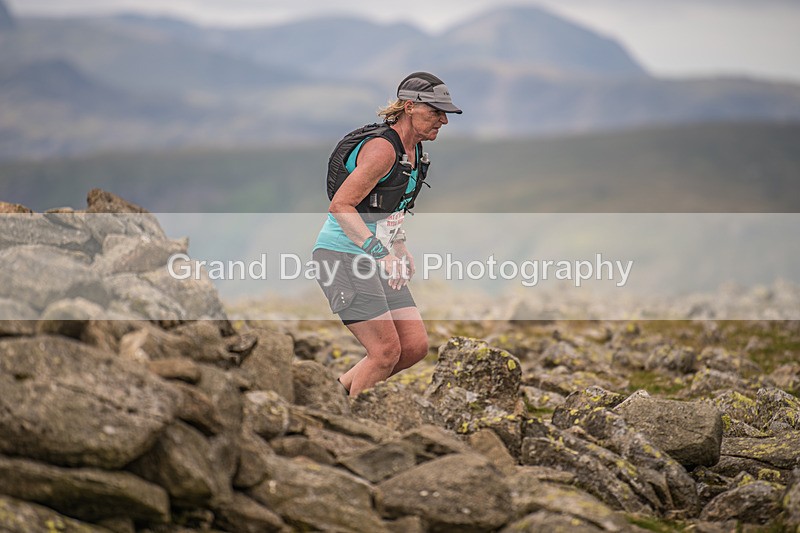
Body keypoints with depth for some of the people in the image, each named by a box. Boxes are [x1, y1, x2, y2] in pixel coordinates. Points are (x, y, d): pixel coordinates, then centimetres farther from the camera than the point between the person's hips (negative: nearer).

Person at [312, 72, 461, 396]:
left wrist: (401, 249, 11)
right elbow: (340, 205, -22)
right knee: (387, 351, -12)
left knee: (416, 346, 3)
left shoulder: (414, 151, 11)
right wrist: (381, 254, -29)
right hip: (341, 256, -9)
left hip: (373, 259, 9)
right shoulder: (382, 148, -18)